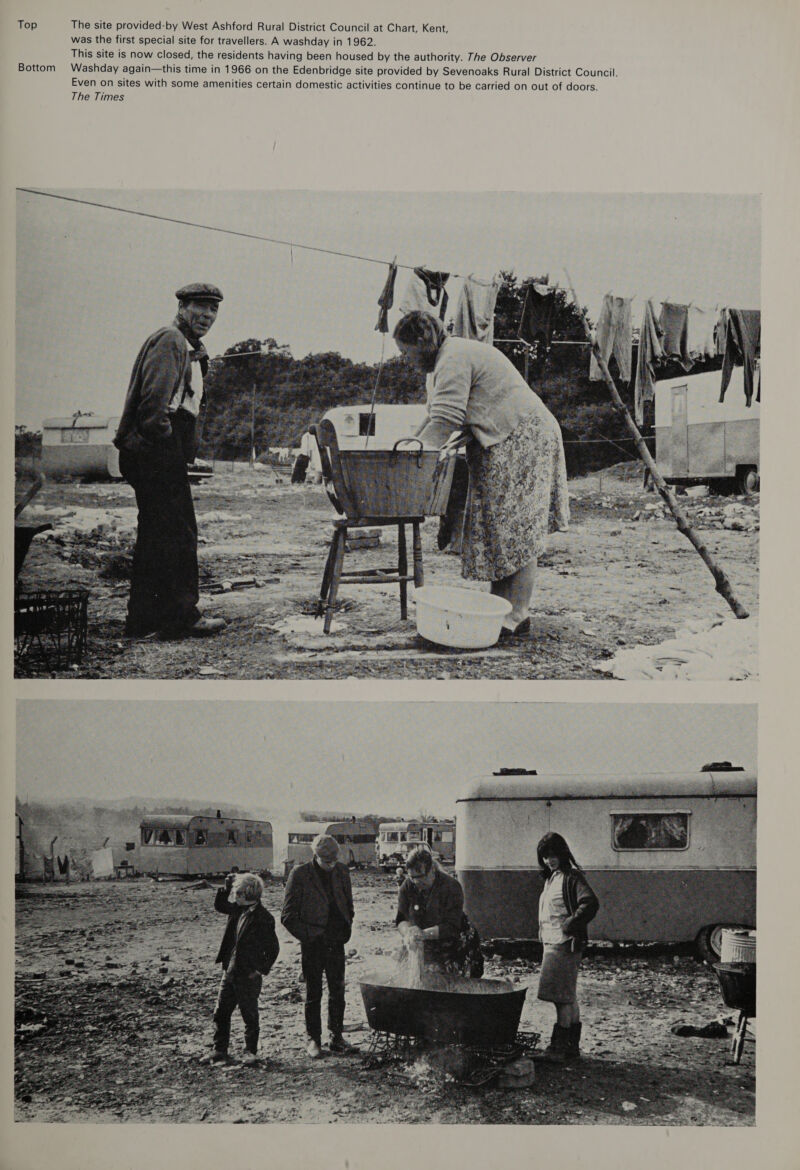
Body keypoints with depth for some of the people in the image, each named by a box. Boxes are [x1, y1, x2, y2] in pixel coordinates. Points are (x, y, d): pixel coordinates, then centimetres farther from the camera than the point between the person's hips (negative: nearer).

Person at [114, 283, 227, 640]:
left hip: (153, 454, 11)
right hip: (158, 452, -11)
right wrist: (164, 442, -19)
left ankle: (143, 620, 16)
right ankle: (181, 615, -2)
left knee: (155, 536, 12)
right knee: (179, 533, -7)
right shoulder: (170, 339, -8)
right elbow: (154, 398, -19)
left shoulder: (190, 348, 25)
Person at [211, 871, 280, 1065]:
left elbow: (273, 947, -12)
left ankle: (251, 1052, 19)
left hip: (248, 976, -7)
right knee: (220, 1013, 10)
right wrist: (225, 888, 9)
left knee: (250, 1016, 7)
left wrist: (262, 970, -13)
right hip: (229, 972, 7)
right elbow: (219, 906, 24)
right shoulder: (238, 909, 5)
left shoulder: (263, 918, -17)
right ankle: (219, 1050, 21)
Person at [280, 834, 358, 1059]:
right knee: (313, 995, 6)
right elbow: (288, 916, -8)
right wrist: (310, 936, -11)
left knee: (337, 992, 7)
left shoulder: (341, 871, 3)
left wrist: (345, 930, 5)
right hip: (312, 946, -4)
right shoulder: (300, 874, -11)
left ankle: (336, 1038, 18)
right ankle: (313, 1040, 17)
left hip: (336, 943, 4)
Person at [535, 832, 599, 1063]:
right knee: (568, 997, 12)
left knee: (563, 996, -10)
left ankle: (558, 1047, -10)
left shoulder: (572, 877, -9)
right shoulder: (551, 878, 19)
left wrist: (571, 924, -22)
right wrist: (543, 931, 14)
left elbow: (591, 903, -22)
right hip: (551, 943, 10)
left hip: (565, 944, -10)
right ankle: (572, 1046, 17)